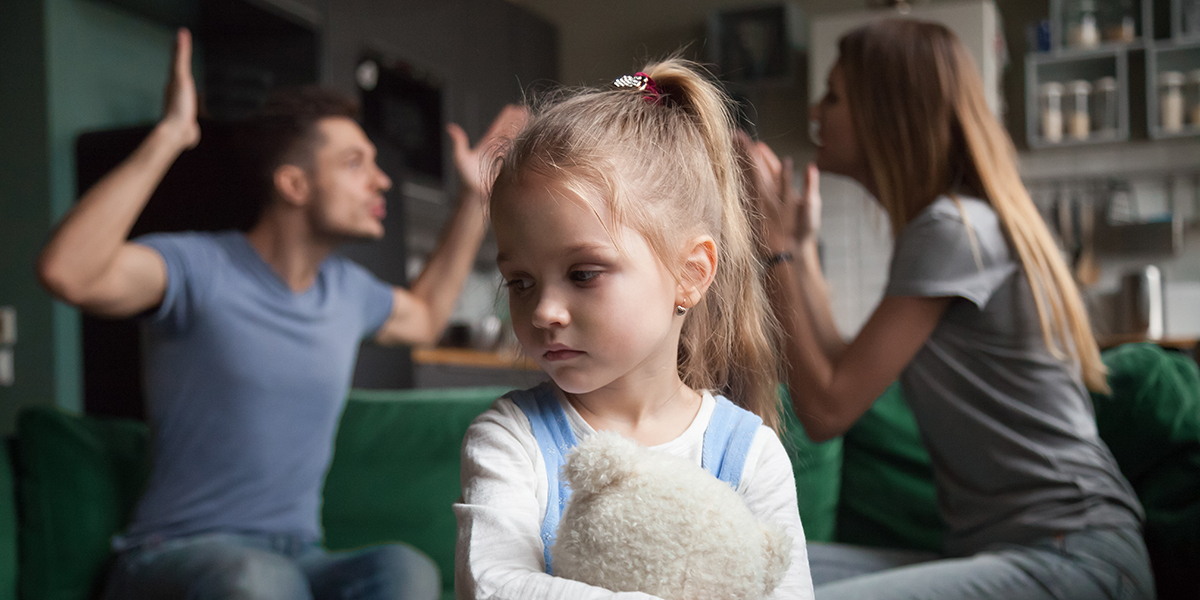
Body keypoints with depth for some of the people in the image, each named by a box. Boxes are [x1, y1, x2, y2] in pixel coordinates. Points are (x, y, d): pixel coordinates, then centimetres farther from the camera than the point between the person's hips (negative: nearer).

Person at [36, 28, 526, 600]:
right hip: (178, 554, -5)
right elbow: (66, 271, -31)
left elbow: (424, 317, 35)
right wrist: (168, 137, -29)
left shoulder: (347, 286, 12)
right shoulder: (201, 268, -11)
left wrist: (476, 197, 30)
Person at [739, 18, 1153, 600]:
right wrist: (800, 244, 17)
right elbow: (842, 376, 14)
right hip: (997, 550, 9)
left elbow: (828, 410, -12)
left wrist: (778, 244, -5)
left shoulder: (952, 229, -12)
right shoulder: (962, 222, 17)